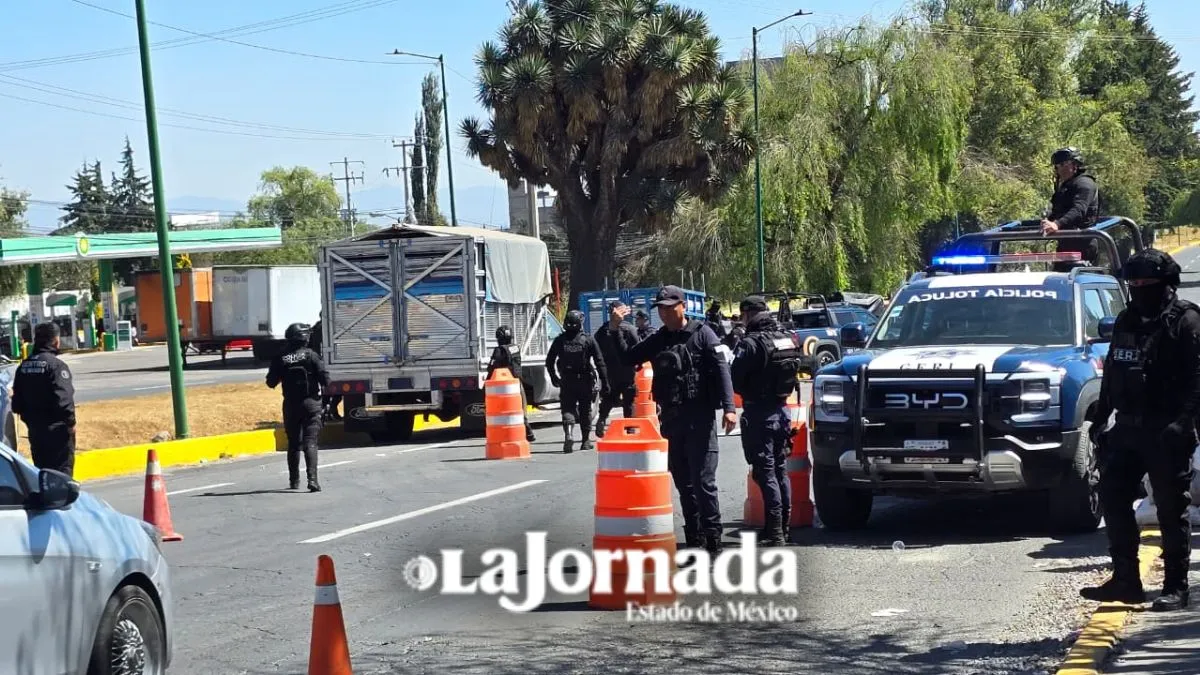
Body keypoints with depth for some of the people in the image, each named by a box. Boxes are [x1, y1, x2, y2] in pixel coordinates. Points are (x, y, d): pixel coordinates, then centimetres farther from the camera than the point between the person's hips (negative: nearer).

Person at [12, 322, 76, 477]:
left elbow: (17, 402, 11)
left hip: (35, 430, 7)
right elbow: (64, 399, -22)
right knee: (62, 471, -2)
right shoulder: (55, 365, -15)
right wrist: (71, 422, -12)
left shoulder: (24, 366, 8)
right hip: (57, 429, -7)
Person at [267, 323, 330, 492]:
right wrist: (324, 388, 8)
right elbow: (325, 377, -13)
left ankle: (294, 481, 21)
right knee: (310, 442, -5)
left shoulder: (280, 359, -3)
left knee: (293, 443, 15)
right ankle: (312, 478, -20)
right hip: (311, 403, -2)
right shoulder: (311, 355, -9)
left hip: (290, 405, 2)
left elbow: (271, 383, 2)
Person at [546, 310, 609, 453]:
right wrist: (605, 383, -5)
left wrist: (554, 378, 23)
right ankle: (586, 440, 17)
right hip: (585, 381, 0)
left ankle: (568, 434, -23)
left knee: (568, 409, 2)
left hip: (566, 382, 0)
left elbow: (549, 362, 8)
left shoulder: (560, 340, 1)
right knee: (585, 410, 13)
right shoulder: (588, 340, -5)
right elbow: (600, 362, -8)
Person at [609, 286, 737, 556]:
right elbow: (626, 359, 16)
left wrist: (728, 407, -20)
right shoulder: (657, 340, 13)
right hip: (671, 419, 6)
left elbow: (721, 369, -9)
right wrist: (614, 330, 2)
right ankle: (693, 536, 19)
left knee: (703, 479, -9)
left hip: (699, 417, -6)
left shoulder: (702, 334, -2)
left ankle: (713, 537, -5)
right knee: (682, 481, 11)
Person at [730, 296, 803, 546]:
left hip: (758, 414, -7)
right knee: (781, 471, 15)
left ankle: (774, 532, -8)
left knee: (765, 473, -5)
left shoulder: (750, 344, -15)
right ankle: (784, 527, 21)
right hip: (781, 410, 7)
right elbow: (796, 371, 11)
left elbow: (735, 380, -13)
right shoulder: (788, 339, 6)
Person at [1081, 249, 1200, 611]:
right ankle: (1125, 580, 12)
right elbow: (1112, 373, 22)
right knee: (1113, 497, 4)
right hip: (1128, 428, 7)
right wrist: (1100, 416, 15)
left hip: (1166, 432, -7)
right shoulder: (1127, 322, 16)